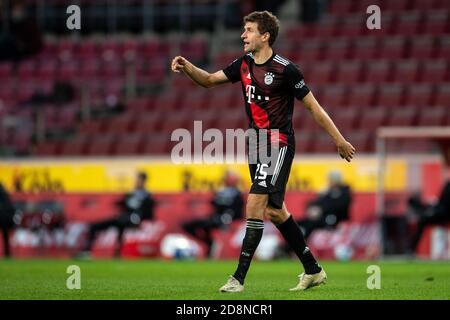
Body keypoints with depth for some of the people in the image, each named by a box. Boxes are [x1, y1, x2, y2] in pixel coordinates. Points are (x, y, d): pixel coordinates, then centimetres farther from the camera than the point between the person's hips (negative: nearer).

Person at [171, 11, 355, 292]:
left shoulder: (285, 69, -14)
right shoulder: (244, 64, 7)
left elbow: (313, 106, -8)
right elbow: (210, 80, 12)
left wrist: (339, 140, -5)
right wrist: (187, 67, -8)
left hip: (278, 145, -8)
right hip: (256, 144, 8)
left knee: (254, 204, -16)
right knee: (274, 211, 12)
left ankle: (239, 278, -15)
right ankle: (313, 270, 24)